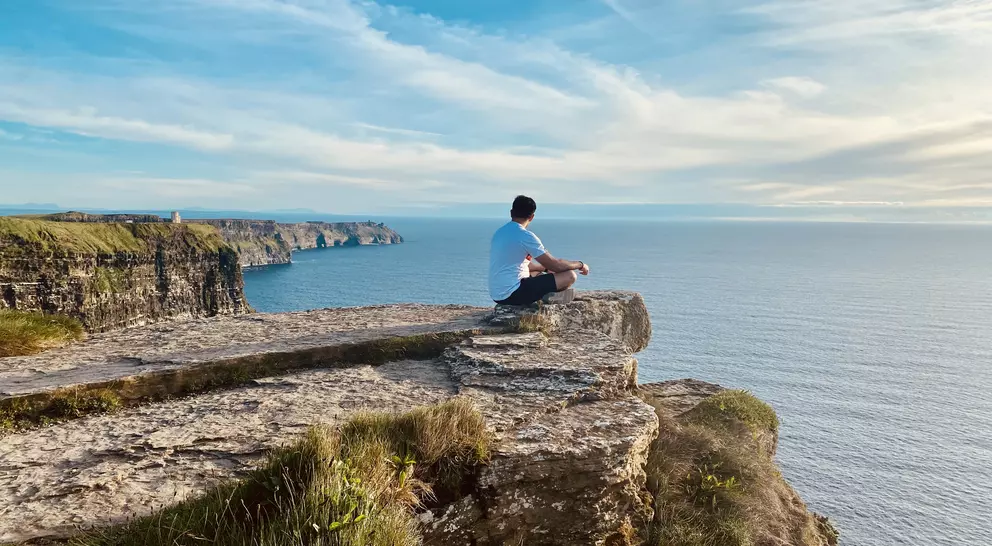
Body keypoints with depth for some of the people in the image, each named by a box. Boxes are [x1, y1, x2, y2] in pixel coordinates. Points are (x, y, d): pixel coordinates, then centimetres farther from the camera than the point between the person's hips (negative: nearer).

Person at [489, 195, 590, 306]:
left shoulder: (499, 232, 12)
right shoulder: (525, 236, -15)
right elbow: (556, 265, -12)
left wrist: (546, 267, 34)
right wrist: (580, 264, 6)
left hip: (497, 295, 9)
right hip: (513, 295, -9)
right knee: (570, 275, -9)